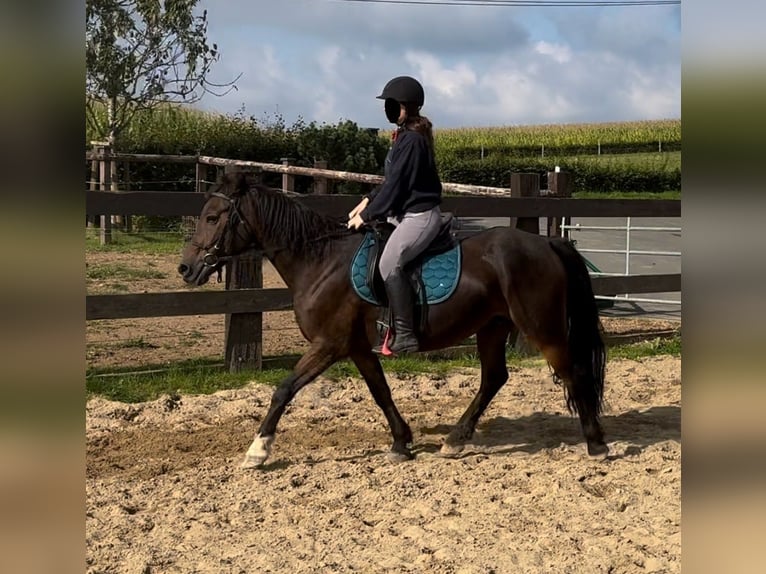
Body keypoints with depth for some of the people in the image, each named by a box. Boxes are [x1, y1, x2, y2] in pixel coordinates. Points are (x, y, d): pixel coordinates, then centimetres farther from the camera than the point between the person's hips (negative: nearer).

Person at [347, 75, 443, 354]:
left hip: (420, 216, -12)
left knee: (389, 263, -23)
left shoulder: (412, 140, -18)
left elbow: (395, 185, -19)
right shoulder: (405, 135, 14)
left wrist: (367, 215, -13)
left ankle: (405, 336, -23)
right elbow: (392, 180, 21)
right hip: (405, 213, 12)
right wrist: (368, 200, 11)